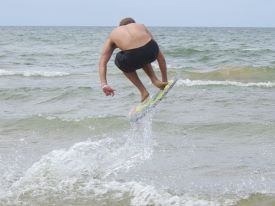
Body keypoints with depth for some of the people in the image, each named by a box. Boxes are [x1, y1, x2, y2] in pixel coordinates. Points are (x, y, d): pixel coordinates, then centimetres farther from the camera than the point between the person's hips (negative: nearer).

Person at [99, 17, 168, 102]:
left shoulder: (113, 33, 31)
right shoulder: (141, 26, 34)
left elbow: (103, 62, 19)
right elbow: (160, 56, 34)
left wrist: (104, 84, 11)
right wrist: (165, 80, 40)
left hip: (132, 58, -3)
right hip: (152, 51, 3)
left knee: (119, 61, 34)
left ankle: (143, 91, 26)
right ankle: (155, 80, 27)